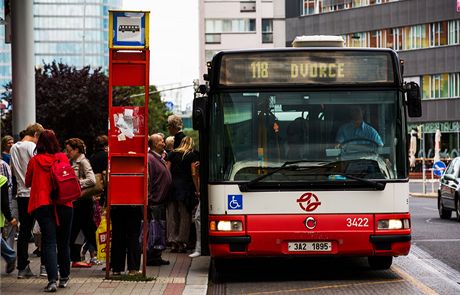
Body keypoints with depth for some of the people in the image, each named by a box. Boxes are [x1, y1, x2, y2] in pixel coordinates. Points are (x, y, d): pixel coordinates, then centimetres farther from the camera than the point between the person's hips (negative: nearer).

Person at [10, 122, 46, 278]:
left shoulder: (13, 148, 11)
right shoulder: (33, 147, -10)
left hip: (22, 194, 6)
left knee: (24, 231, 8)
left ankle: (22, 267, 8)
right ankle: (45, 266, 0)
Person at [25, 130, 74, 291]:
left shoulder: (35, 161, -1)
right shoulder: (63, 158, 1)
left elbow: (28, 183, 12)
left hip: (43, 205, -1)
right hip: (64, 204, 1)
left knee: (49, 242, -4)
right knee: (63, 242, 14)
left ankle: (52, 279, -18)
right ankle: (64, 278, 23)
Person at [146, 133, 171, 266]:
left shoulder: (159, 159, 19)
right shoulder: (149, 158, -13)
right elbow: (147, 180, -18)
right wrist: (149, 199, -21)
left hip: (161, 201, 10)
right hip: (154, 201, -10)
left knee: (161, 229, 12)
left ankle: (156, 256, 17)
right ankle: (152, 257, -2)